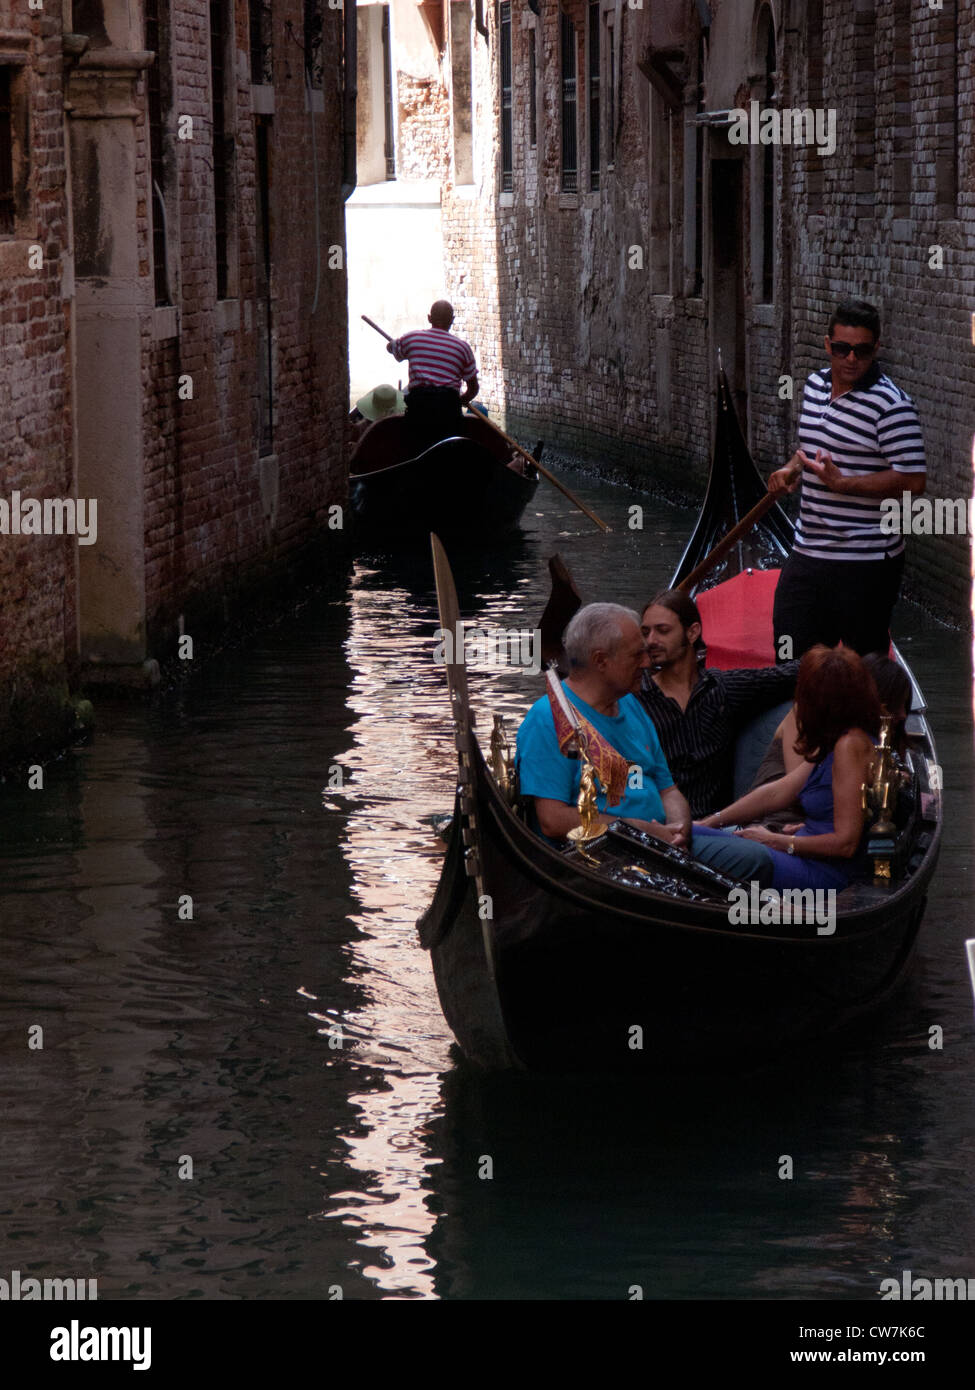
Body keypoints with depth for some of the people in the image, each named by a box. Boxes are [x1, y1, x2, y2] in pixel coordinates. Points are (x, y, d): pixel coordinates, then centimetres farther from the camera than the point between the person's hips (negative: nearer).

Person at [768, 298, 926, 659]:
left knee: (867, 660, 4)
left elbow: (913, 481, -20)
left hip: (866, 562, -7)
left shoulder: (890, 405, -15)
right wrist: (791, 469, 4)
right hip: (808, 552, 7)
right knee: (792, 654, 9)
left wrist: (842, 483, -24)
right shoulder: (815, 385, 9)